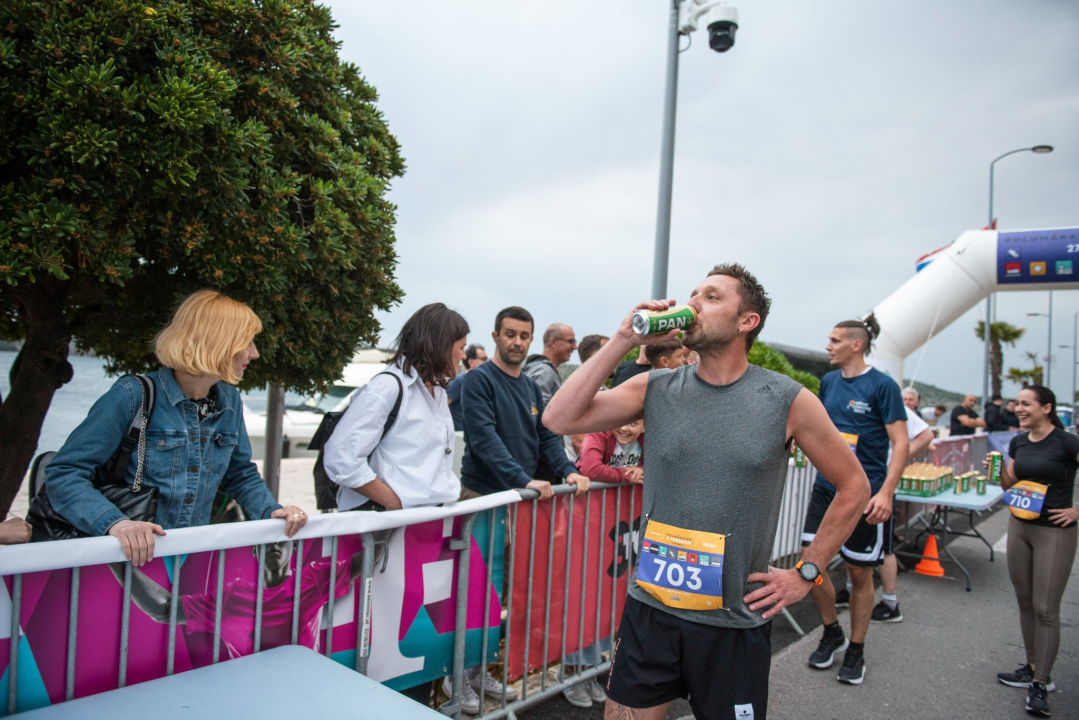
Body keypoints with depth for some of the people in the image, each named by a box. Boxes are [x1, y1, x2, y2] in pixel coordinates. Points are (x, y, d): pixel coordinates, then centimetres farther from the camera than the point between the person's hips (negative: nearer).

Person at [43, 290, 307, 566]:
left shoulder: (230, 402, 6)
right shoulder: (133, 396, -11)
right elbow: (64, 474, -11)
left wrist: (272, 511, -1)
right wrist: (114, 522, -28)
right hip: (133, 556, -4)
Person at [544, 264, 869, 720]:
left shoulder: (788, 401, -7)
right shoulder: (655, 389, -2)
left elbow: (854, 486, 4)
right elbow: (559, 419, -12)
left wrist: (805, 573, 0)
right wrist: (624, 340, -14)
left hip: (735, 621, -1)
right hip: (649, 610, 2)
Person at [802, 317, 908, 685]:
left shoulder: (883, 386, -9)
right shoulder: (828, 381, 7)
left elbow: (901, 443, -13)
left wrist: (886, 493, -20)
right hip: (826, 486, 5)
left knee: (860, 572, 7)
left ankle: (856, 650, 26)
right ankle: (832, 633, 26)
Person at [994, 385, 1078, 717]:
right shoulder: (1018, 442, 5)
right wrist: (999, 468, -6)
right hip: (1019, 526, 7)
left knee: (1045, 608, -2)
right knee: (1025, 603, 14)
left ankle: (1040, 684, 8)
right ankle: (1033, 667, 28)